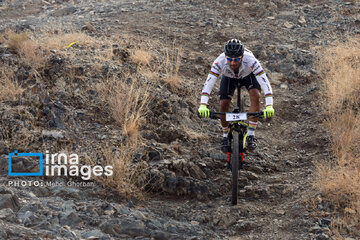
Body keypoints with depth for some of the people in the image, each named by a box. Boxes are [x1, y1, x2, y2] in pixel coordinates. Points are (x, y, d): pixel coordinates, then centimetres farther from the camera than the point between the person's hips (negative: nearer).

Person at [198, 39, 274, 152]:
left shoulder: (251, 61, -43)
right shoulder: (220, 62, -40)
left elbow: (265, 83, -46)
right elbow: (208, 83, -42)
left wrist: (269, 107, -57)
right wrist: (203, 106, -54)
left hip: (248, 75, -1)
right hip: (229, 77, 1)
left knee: (255, 95, -27)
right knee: (223, 104, -13)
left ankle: (251, 135, -17)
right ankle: (226, 135, 14)